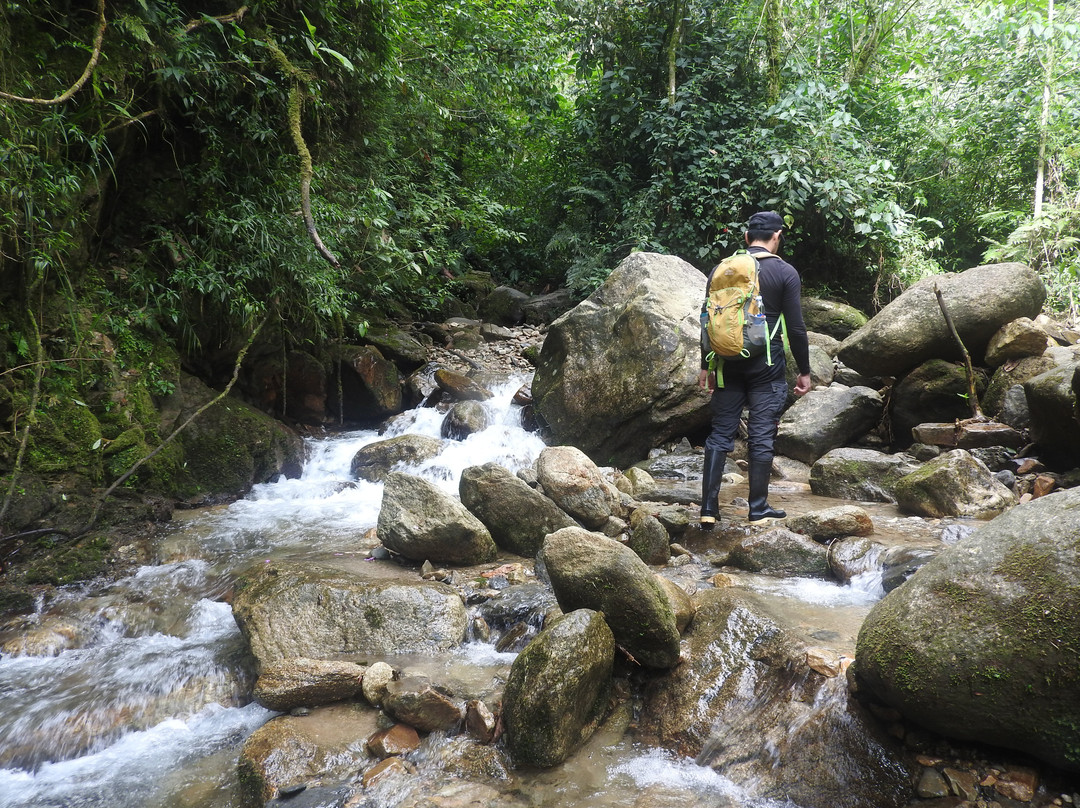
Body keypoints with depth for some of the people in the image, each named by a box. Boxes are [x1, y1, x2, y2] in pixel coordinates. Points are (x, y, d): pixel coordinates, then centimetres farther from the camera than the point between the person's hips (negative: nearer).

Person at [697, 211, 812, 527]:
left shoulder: (722, 269, 6)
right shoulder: (785, 272, -3)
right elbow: (795, 328, -4)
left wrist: (706, 365, 15)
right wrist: (804, 370, 5)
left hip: (728, 361, 3)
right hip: (766, 364, -3)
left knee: (721, 433, 6)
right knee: (762, 435, 3)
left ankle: (709, 509, 4)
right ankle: (758, 509, 9)